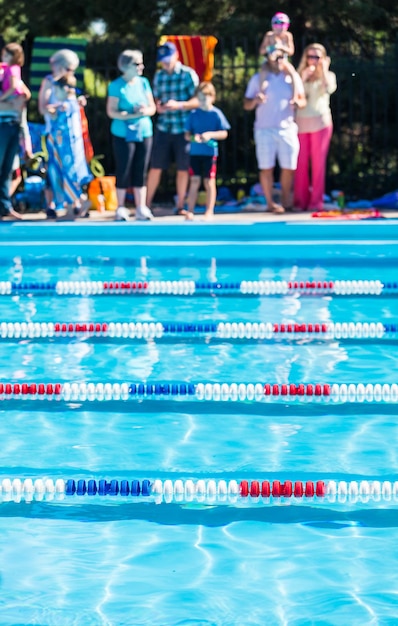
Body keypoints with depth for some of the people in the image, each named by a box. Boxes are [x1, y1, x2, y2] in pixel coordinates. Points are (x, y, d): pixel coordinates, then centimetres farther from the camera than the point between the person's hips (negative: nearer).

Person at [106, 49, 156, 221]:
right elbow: (112, 112, -11)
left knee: (141, 172, 5)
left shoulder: (143, 82, 6)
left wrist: (145, 111, -14)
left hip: (144, 133, 4)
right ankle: (121, 208, 10)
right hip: (124, 134, -4)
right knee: (124, 172, 1)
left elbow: (152, 108, 9)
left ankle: (141, 208, 9)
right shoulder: (116, 86, -8)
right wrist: (133, 115, -21)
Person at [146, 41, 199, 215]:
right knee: (155, 167, 2)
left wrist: (179, 105, -20)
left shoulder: (188, 74, -3)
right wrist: (158, 106, -5)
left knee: (183, 169, 5)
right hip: (163, 127, 3)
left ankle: (180, 206, 15)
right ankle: (147, 204, 10)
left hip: (183, 129, -3)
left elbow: (197, 101, -6)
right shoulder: (159, 76, 10)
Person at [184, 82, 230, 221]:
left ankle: (209, 211, 8)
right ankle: (190, 211, 8)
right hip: (195, 152, 2)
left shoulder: (216, 114, -2)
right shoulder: (193, 114, 4)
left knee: (209, 182, 2)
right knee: (194, 181, 4)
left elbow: (224, 133, -3)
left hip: (210, 152, -2)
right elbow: (187, 134, 6)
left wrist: (210, 134, -18)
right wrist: (193, 137, -16)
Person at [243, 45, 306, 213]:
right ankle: (270, 202, 5)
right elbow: (246, 105, 5)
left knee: (289, 167, 0)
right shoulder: (258, 78, 5)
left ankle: (286, 200, 15)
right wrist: (255, 101, -18)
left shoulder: (293, 77, 9)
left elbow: (302, 100, 11)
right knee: (266, 167, -3)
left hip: (287, 128, 1)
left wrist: (298, 102, -13)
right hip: (264, 129, -1)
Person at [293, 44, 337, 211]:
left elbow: (330, 88, -14)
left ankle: (316, 201, -2)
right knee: (301, 163, -1)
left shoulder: (328, 75, 9)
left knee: (318, 162, -4)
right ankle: (300, 200, 4)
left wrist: (324, 69, -9)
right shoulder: (300, 75, 14)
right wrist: (303, 78, -8)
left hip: (320, 122, -2)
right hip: (301, 123, 2)